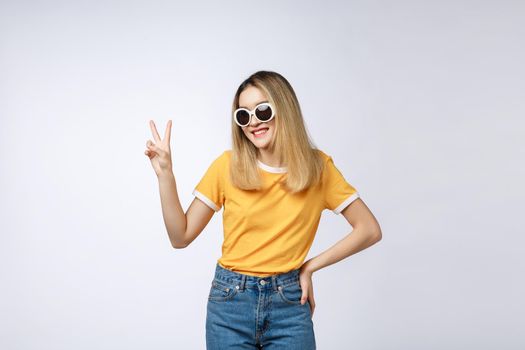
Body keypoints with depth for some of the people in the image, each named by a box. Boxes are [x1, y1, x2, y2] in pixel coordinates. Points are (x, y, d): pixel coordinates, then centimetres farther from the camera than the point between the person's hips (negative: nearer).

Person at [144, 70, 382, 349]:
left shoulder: (317, 167, -4)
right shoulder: (228, 165, -4)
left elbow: (370, 230, 0)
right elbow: (181, 237, -3)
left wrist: (310, 266, -4)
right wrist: (165, 174, -13)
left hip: (289, 305, 0)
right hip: (230, 301, 1)